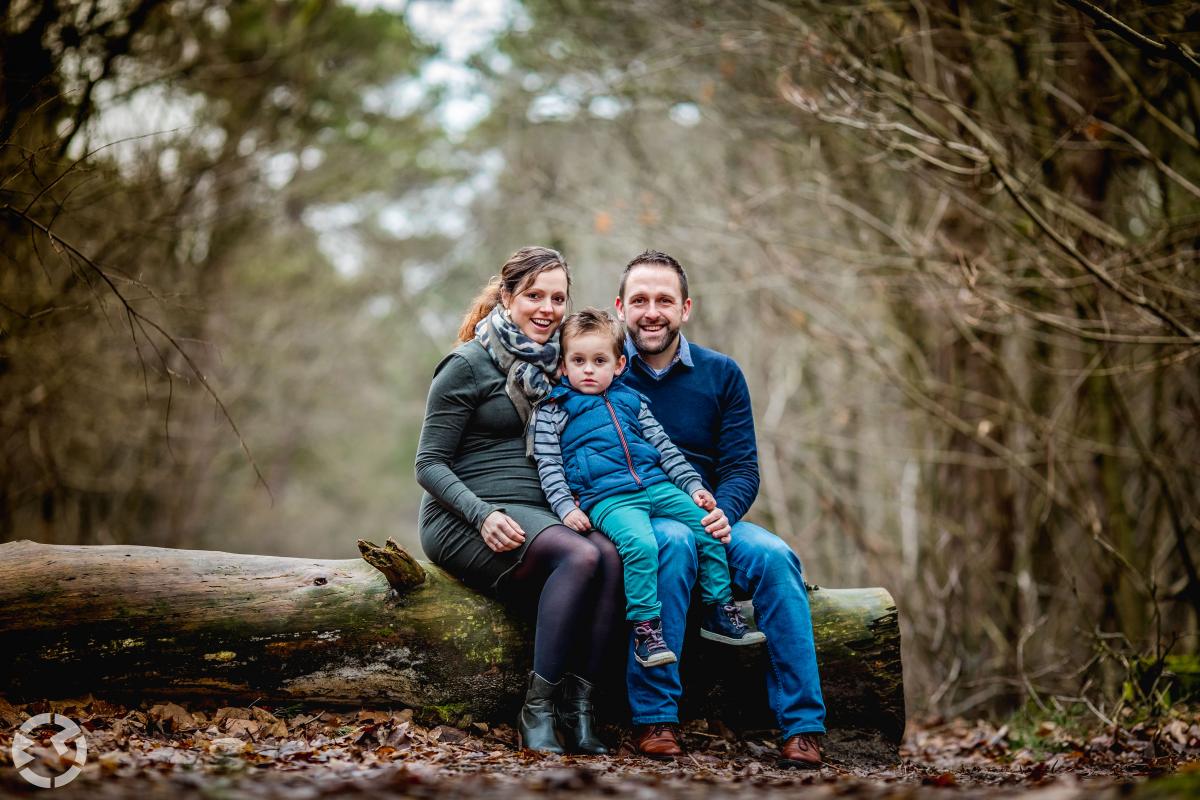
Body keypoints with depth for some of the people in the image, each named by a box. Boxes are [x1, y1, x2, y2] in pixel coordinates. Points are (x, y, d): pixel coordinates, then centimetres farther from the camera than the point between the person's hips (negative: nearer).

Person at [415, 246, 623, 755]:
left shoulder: (551, 365, 17)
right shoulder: (468, 365, -3)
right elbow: (429, 464, -5)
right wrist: (483, 515, -22)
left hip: (537, 515, 6)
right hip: (464, 520, -6)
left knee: (610, 556, -27)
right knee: (580, 556, -32)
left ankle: (577, 707, -27)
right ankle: (538, 709, -27)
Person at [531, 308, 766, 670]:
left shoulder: (630, 400, 20)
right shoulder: (553, 411, 8)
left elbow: (664, 447, 21)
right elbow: (549, 467, 3)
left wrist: (693, 485, 11)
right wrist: (566, 507, -11)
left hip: (656, 486, 5)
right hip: (606, 499, -5)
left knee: (707, 528, -8)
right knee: (639, 543, -33)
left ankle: (720, 612, 4)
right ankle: (645, 628, -26)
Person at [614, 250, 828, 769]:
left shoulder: (720, 374, 11)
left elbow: (742, 467, 6)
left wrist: (722, 512, -16)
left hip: (709, 517, 3)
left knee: (774, 555, -27)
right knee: (673, 541, -37)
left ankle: (802, 726, -26)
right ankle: (652, 716, -34)